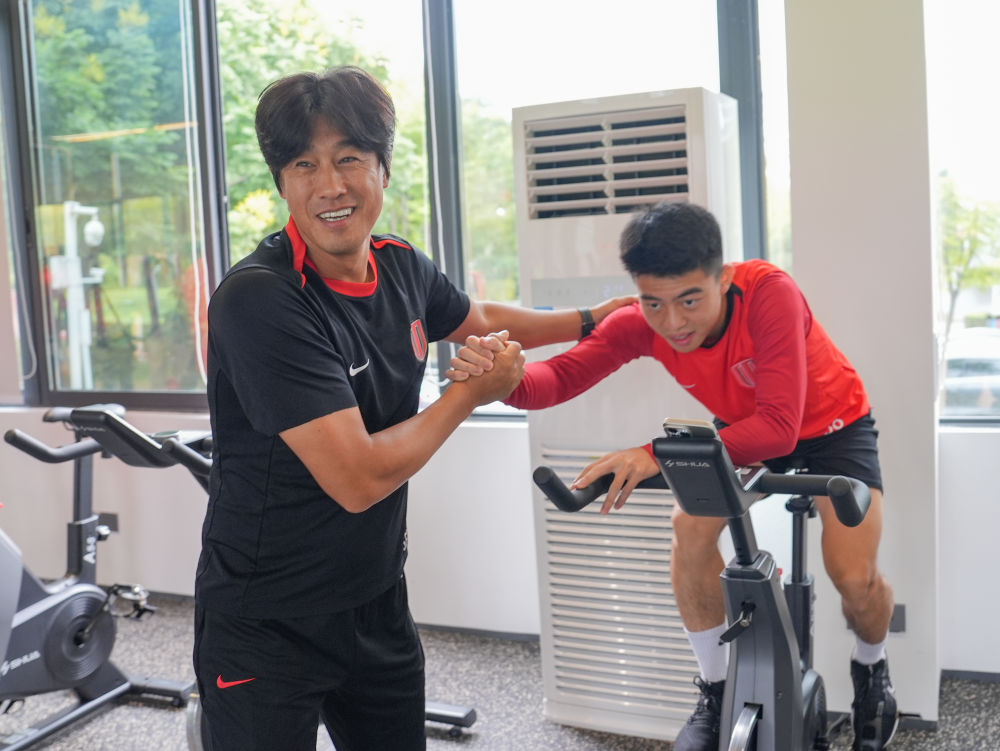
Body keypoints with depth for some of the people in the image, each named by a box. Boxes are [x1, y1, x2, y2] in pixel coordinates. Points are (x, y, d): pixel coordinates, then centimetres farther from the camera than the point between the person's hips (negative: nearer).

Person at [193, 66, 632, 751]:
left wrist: (589, 320, 28)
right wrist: (470, 393, -16)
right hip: (266, 621, -7)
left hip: (376, 601, 7)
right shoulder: (259, 300, -26)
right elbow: (359, 480, -29)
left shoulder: (401, 267, -2)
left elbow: (479, 320, 22)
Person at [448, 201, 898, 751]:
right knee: (691, 530, -19)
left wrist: (659, 453, -53)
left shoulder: (768, 292, -39)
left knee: (854, 575, -18)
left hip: (830, 423, -3)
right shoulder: (640, 324, -26)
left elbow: (779, 428, -45)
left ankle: (872, 672, 19)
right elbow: (562, 375, -33)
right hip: (745, 426, 4)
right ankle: (716, 692, 5)